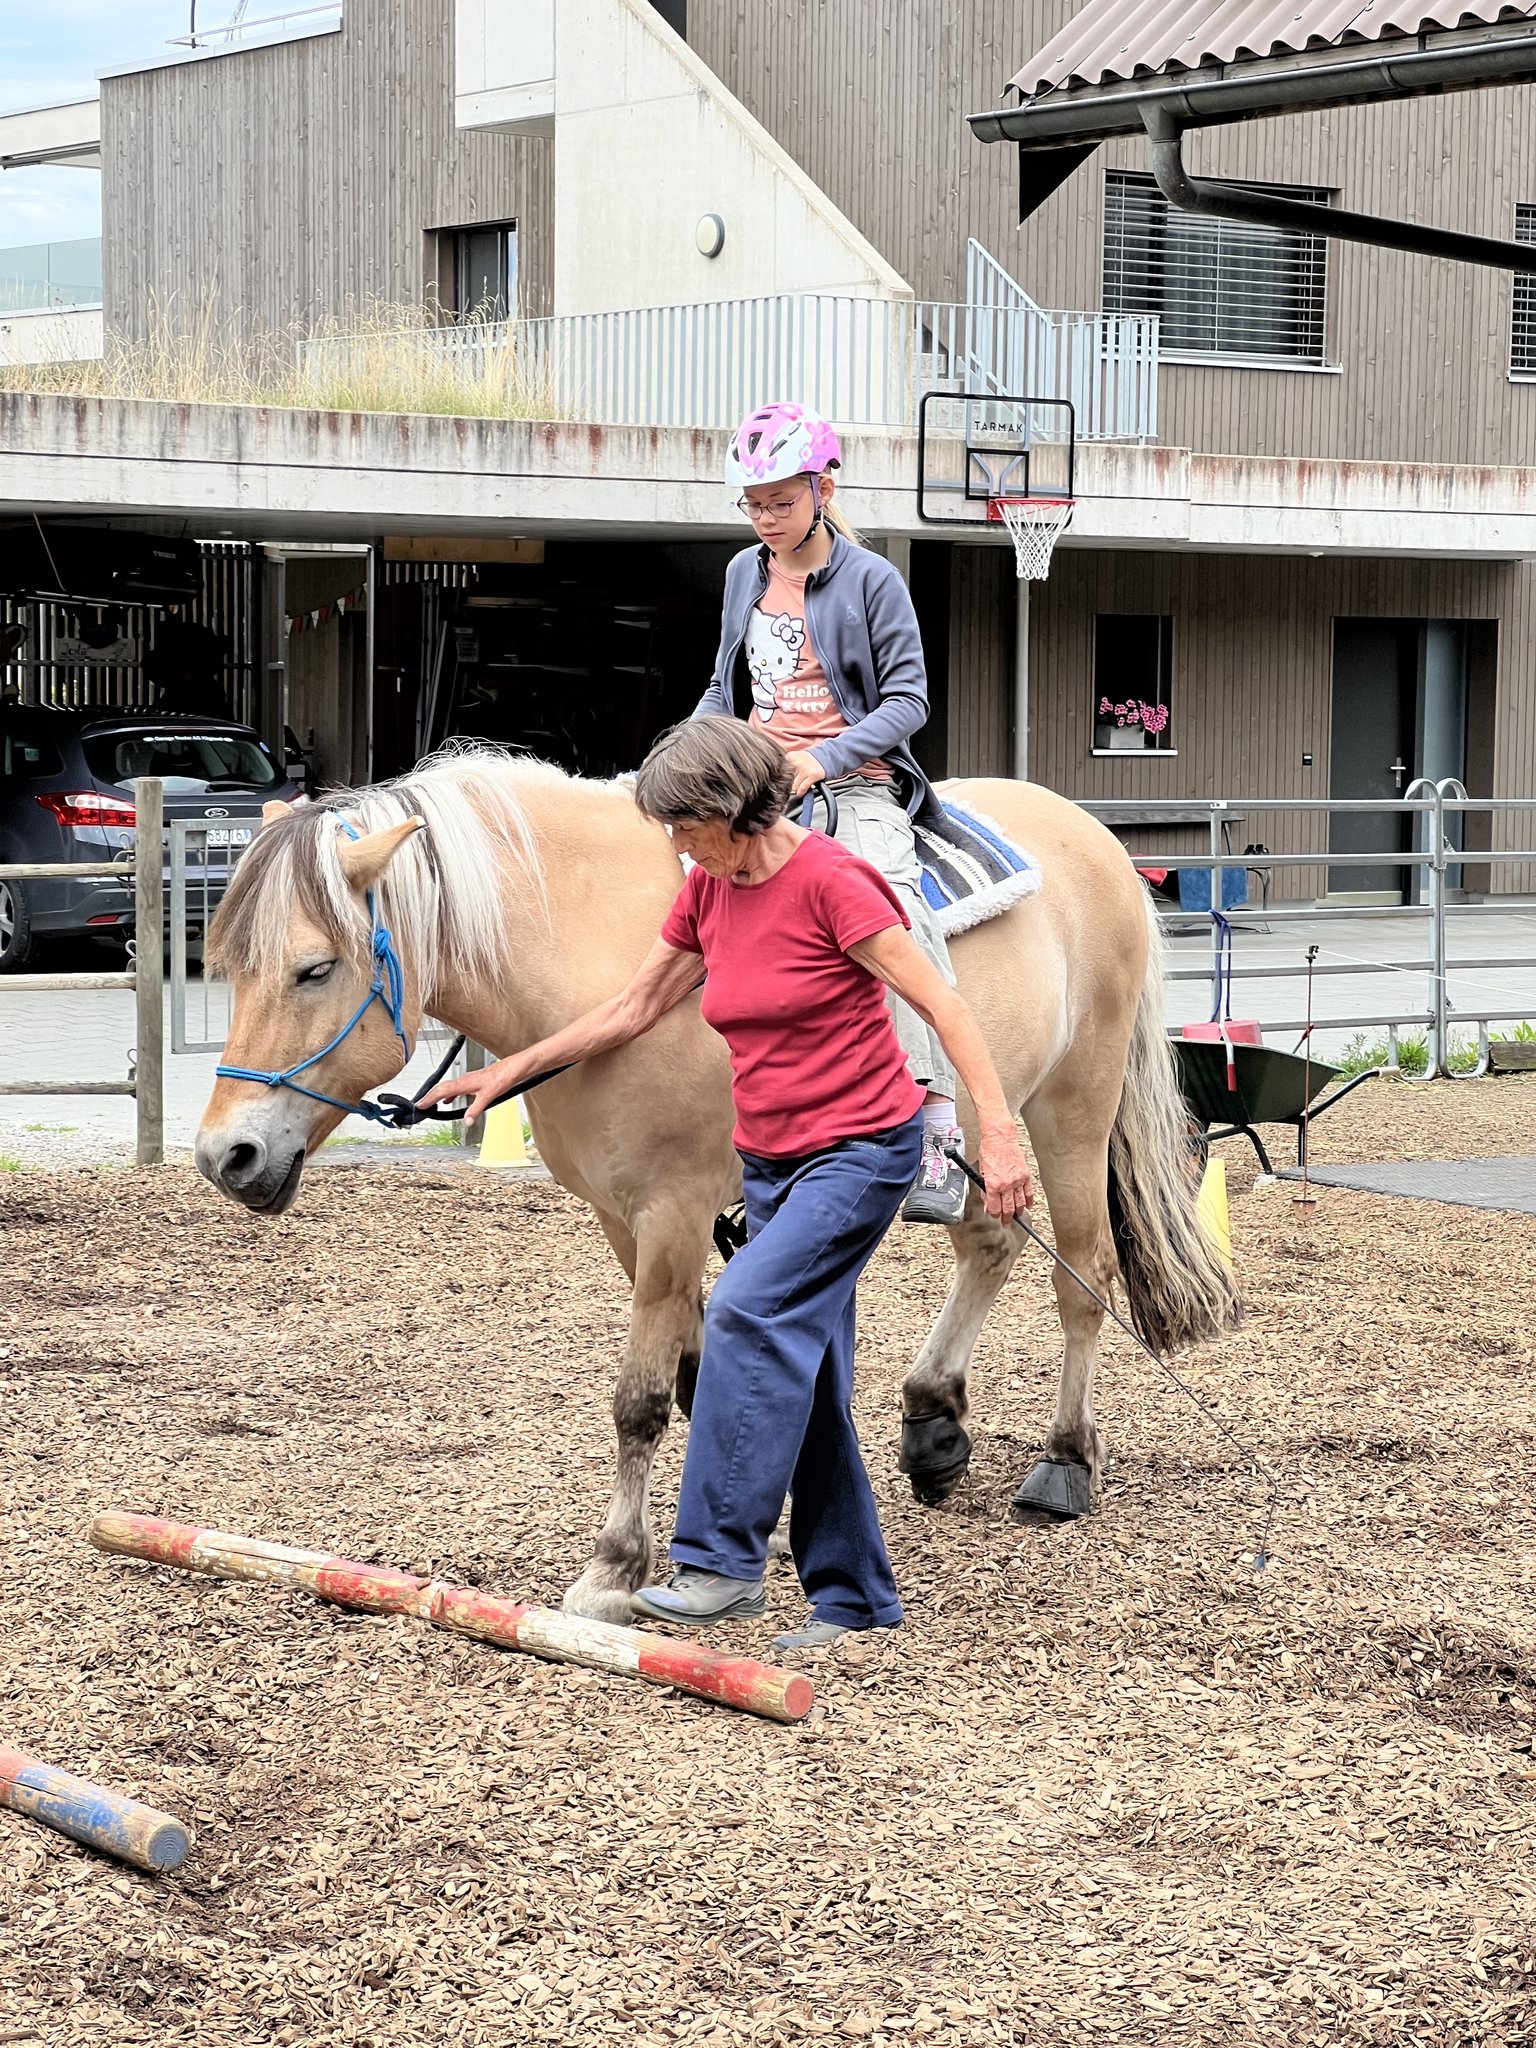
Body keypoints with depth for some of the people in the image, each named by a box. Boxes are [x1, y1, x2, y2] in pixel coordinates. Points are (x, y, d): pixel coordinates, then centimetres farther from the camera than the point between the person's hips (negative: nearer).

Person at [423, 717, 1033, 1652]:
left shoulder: (829, 879, -17)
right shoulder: (709, 892, 5)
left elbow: (944, 1006, -20)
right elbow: (634, 1010, 17)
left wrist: (1001, 1135, -27)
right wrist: (512, 1069, 16)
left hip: (861, 1150, -8)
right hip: (772, 1156, 8)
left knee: (748, 1309, -24)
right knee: (801, 1368, 8)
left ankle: (722, 1561, -23)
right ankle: (855, 1596, 16)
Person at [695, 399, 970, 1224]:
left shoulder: (871, 581, -4)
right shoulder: (744, 574, 13)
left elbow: (907, 700, -6)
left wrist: (823, 760, -19)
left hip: (853, 782, -6)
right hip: (754, 780, 6)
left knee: (894, 909, -30)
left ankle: (937, 1136, -32)